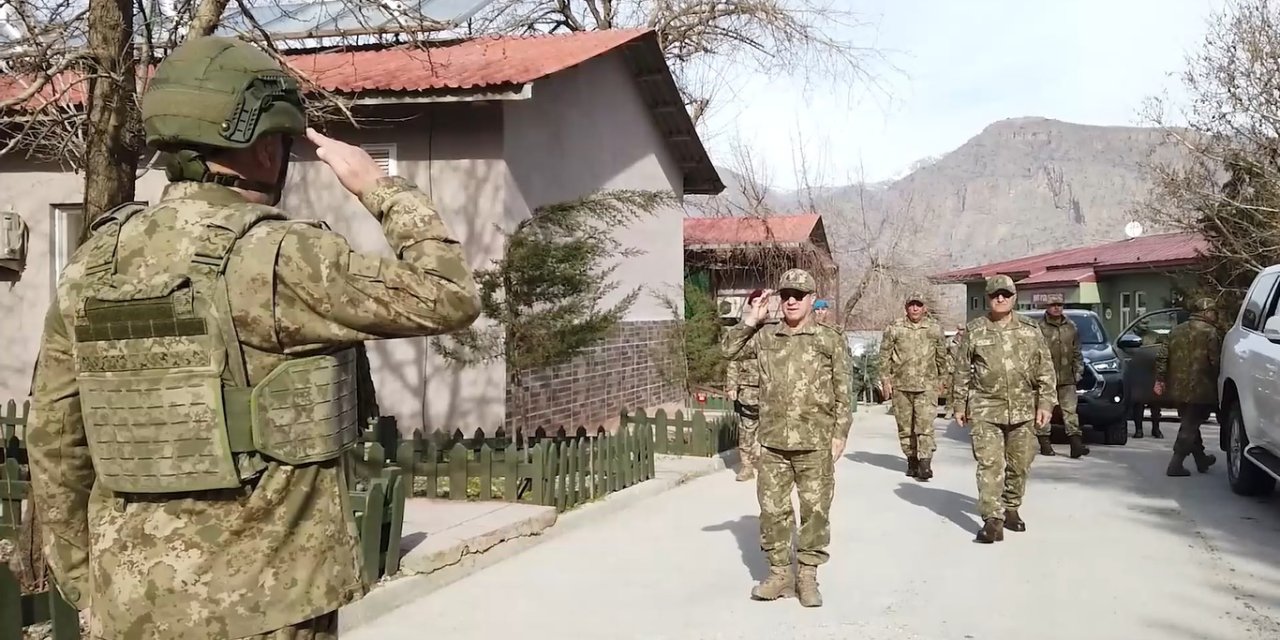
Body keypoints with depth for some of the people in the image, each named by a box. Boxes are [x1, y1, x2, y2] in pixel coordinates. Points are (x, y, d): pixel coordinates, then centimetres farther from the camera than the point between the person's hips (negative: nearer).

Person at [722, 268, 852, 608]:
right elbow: (730, 349, 7)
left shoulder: (831, 340, -1)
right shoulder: (766, 336, 8)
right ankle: (780, 573, 20)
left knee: (815, 510, 3)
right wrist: (751, 319, -2)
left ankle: (808, 576, 16)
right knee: (772, 510, 7)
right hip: (773, 442, 3)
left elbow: (843, 393, 0)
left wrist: (840, 434, -5)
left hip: (815, 444, -3)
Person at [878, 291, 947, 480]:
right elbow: (884, 355, 5)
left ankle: (925, 464, -12)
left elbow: (942, 356, 17)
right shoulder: (894, 328, 2)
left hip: (927, 385, -1)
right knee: (905, 426, 7)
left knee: (925, 425, -11)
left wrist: (941, 378, 21)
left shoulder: (935, 328, 6)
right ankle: (911, 461, 20)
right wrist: (885, 379, 1)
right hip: (900, 386, 1)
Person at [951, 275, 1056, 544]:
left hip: (1023, 410, 2)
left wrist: (1045, 403, -1)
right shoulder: (975, 331, 3)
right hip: (985, 410, -2)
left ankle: (1011, 509, 28)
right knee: (990, 464, -10)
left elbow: (1045, 369, 6)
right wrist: (959, 405, 7)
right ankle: (992, 519, -11)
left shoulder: (1029, 330, 5)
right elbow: (962, 371, 8)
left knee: (1019, 465, 10)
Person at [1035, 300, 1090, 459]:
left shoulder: (1071, 327, 13)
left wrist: (1078, 369, 12)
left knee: (1070, 410, -1)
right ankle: (1045, 444, 9)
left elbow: (1076, 351, 19)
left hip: (1067, 378, 4)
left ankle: (1076, 444, -4)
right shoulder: (1039, 327, -3)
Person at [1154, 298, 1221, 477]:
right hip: (1199, 389, -7)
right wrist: (1217, 381, -2)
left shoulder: (1176, 331, 11)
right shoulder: (1210, 332, -8)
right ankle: (1175, 465, -7)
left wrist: (1160, 379, 10)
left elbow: (1162, 356, 8)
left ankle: (1201, 459, 34)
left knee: (1189, 424, 20)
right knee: (1190, 426, -1)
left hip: (1177, 388, 7)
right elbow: (1216, 361, -15)